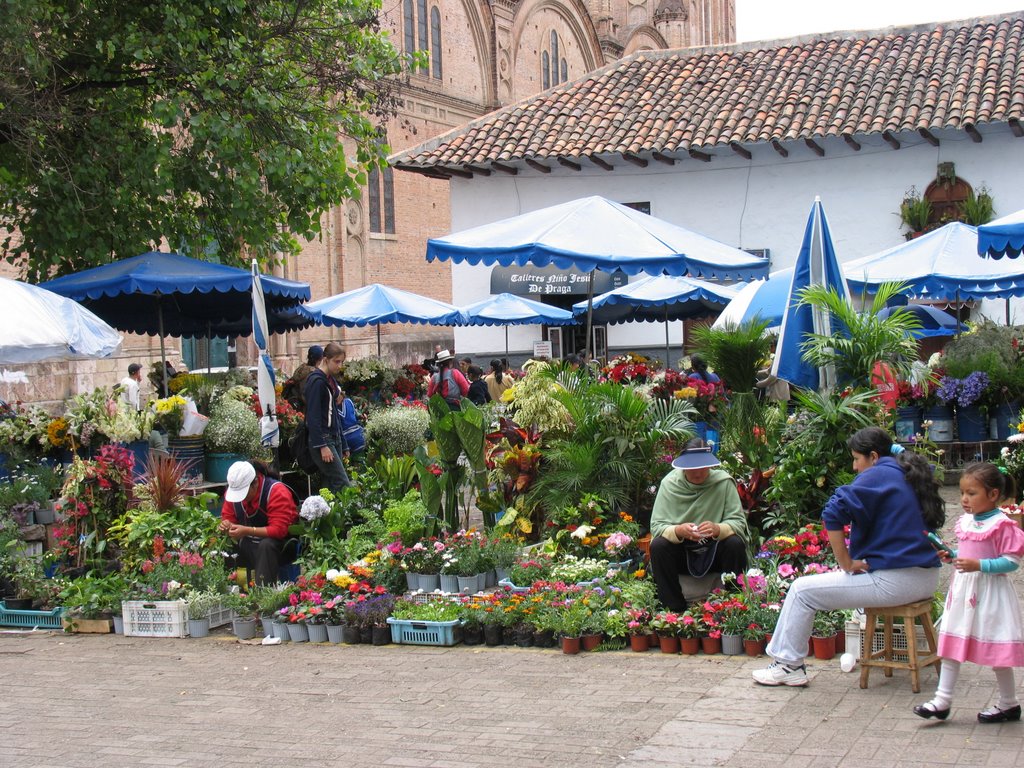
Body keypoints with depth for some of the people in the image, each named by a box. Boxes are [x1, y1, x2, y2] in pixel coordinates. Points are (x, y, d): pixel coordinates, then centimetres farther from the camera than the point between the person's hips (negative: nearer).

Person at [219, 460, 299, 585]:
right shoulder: (233, 490, -5)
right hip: (250, 544, 6)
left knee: (266, 545, -37)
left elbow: (279, 530, -28)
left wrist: (247, 531, -37)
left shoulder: (276, 492, -22)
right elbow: (228, 517, 5)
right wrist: (226, 525, -21)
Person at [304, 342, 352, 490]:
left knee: (332, 486, 6)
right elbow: (313, 417, -17)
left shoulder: (331, 380, 15)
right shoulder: (316, 381, -12)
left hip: (335, 438, 9)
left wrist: (343, 444, 17)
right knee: (343, 485, -14)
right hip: (322, 439, -9)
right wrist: (322, 446, -21)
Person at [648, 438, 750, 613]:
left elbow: (738, 522, -13)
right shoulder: (669, 483, -8)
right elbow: (656, 526, -13)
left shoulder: (723, 482, -9)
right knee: (657, 546, -27)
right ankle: (675, 609, -15)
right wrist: (679, 531, -36)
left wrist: (717, 529, -36)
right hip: (681, 553, 0)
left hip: (715, 552, 0)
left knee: (735, 544, -28)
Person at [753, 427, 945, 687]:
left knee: (803, 590, 1)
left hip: (895, 582, -9)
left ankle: (788, 665, 8)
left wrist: (847, 564, -13)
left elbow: (834, 512, -23)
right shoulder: (913, 475, 15)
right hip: (926, 579, 9)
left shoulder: (878, 476, -10)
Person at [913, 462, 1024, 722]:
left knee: (996, 652, 3)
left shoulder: (1002, 525, -16)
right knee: (951, 643, 6)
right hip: (962, 589, 8)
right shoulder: (965, 522, 8)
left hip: (989, 593, -8)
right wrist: (951, 556, 3)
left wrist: (978, 565, -27)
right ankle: (942, 700, 10)